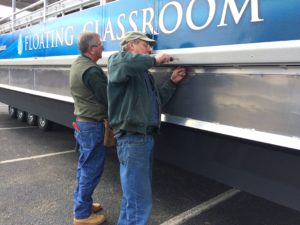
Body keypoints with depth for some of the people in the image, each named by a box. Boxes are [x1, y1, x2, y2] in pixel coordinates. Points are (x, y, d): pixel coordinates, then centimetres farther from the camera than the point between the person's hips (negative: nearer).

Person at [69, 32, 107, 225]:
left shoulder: (78, 63, 9)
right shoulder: (92, 71, -23)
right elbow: (109, 99, -20)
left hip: (82, 122, 10)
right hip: (92, 125, -10)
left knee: (85, 166, 20)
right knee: (91, 169, 2)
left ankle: (82, 203, 35)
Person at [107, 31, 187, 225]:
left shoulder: (144, 73, 22)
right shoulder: (117, 61, -5)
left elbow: (157, 100, 21)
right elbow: (124, 62, -31)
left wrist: (172, 82, 12)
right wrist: (154, 60, -18)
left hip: (147, 137, 9)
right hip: (132, 138, -9)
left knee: (134, 193, 22)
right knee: (140, 202, -5)